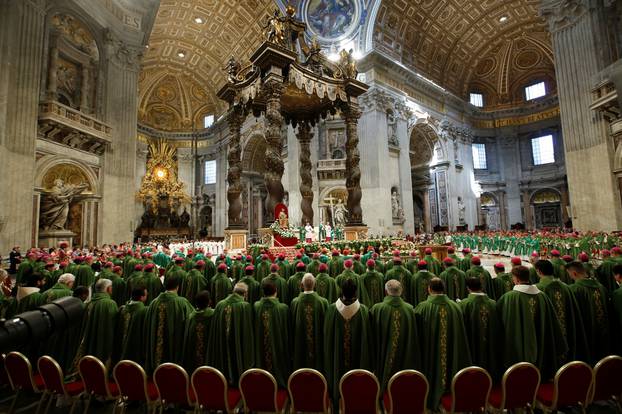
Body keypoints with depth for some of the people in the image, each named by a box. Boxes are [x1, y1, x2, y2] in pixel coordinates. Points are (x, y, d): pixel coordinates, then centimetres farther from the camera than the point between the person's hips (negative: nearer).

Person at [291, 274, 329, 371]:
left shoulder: (295, 302, -14)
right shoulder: (323, 302, -15)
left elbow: (292, 324, -2)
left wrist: (293, 341, 13)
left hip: (300, 345, 1)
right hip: (318, 343, 0)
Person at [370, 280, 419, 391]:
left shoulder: (377, 309, -17)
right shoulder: (410, 309, -10)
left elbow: (372, 335, -7)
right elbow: (414, 338, -1)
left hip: (382, 359, -2)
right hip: (406, 360, 2)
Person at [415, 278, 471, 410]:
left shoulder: (422, 308, -18)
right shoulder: (455, 307, -9)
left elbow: (417, 335, -10)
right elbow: (461, 336, 1)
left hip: (430, 358, -3)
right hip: (453, 359, 3)